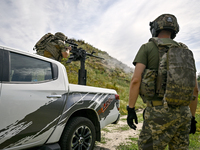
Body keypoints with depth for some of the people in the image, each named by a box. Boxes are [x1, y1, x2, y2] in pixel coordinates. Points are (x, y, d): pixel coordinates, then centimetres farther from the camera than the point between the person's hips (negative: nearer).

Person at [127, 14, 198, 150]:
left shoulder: (147, 47, 1)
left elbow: (136, 79, -13)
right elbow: (195, 88, 13)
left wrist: (130, 109, -7)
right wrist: (192, 118, 21)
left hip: (159, 111, -6)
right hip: (182, 112, 6)